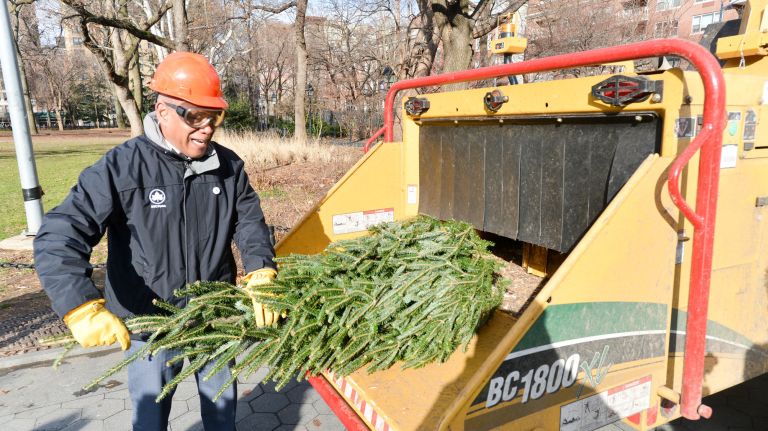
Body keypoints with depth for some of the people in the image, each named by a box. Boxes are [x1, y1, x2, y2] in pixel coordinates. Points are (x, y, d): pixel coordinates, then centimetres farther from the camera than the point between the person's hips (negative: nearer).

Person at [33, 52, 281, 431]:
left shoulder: (228, 166, -6)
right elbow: (58, 238, -21)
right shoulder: (121, 168, -19)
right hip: (151, 324, -3)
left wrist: (261, 275, -18)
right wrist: (83, 309, -33)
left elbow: (250, 223, -1)